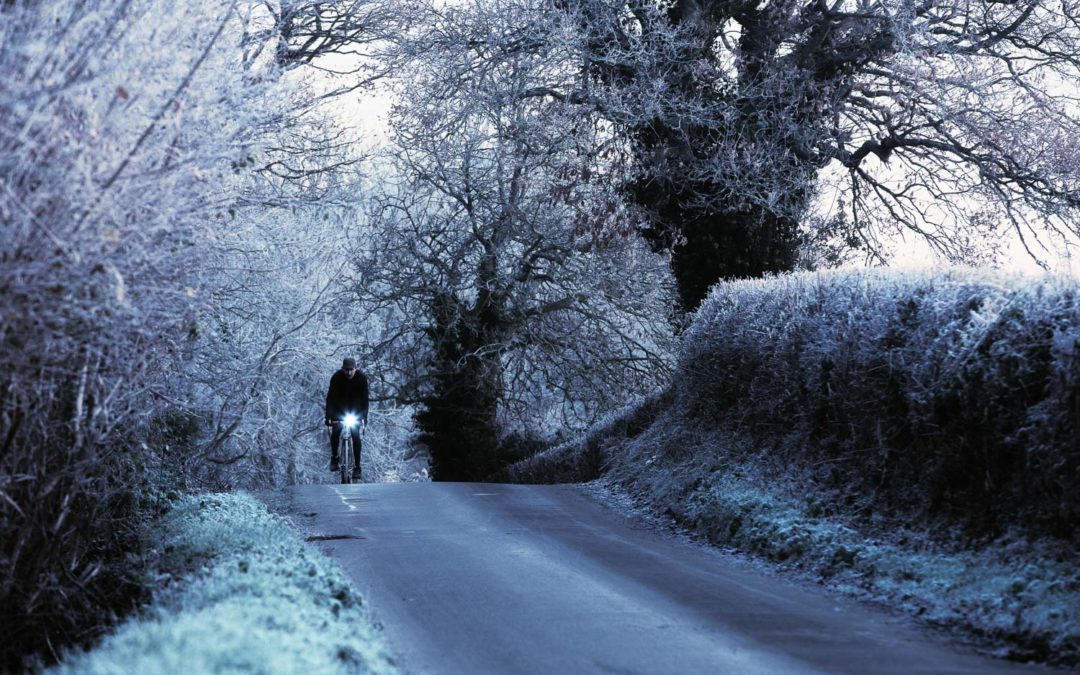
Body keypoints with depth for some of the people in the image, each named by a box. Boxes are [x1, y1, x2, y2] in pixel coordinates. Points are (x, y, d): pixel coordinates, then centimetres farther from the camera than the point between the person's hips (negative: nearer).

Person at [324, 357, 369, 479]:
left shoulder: (361, 378, -23)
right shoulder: (337, 377, -24)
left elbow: (364, 398, -19)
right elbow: (330, 397, -24)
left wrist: (364, 416, -27)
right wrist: (329, 417, -32)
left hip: (355, 409, 0)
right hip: (339, 408, 0)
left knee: (355, 435, -10)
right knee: (335, 432, -16)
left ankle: (357, 466, -3)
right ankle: (334, 457, 7)